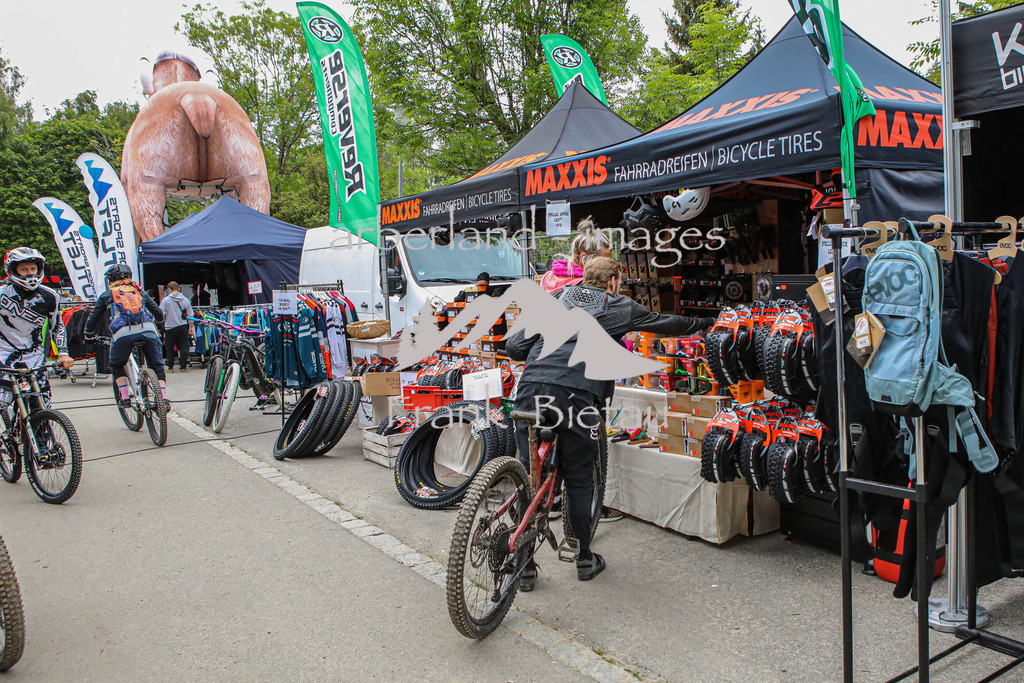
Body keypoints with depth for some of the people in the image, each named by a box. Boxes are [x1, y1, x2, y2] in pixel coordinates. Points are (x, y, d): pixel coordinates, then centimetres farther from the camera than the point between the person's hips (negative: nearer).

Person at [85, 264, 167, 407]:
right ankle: (163, 396, 0)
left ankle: (124, 397, 12)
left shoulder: (107, 295, 23)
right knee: (157, 365, 15)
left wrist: (89, 334, 42)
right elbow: (159, 314, 26)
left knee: (116, 365, 22)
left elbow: (93, 318, 23)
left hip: (123, 333, -1)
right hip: (147, 330, 1)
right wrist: (153, 321, 50)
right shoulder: (139, 291, 27)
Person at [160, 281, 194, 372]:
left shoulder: (166, 300, -5)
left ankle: (170, 367, 9)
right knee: (183, 347, 5)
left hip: (170, 327, -2)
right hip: (183, 327, 3)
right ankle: (183, 367, 3)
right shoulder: (185, 300, 4)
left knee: (169, 348, 8)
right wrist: (191, 327, 16)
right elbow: (190, 315, 8)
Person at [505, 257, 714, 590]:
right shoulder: (618, 307, 16)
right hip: (577, 396, -3)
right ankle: (585, 559, 27)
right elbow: (668, 323, 28)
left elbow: (514, 345, 15)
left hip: (531, 389, 3)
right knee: (579, 480, 13)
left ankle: (524, 565, 15)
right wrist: (707, 322, 44)